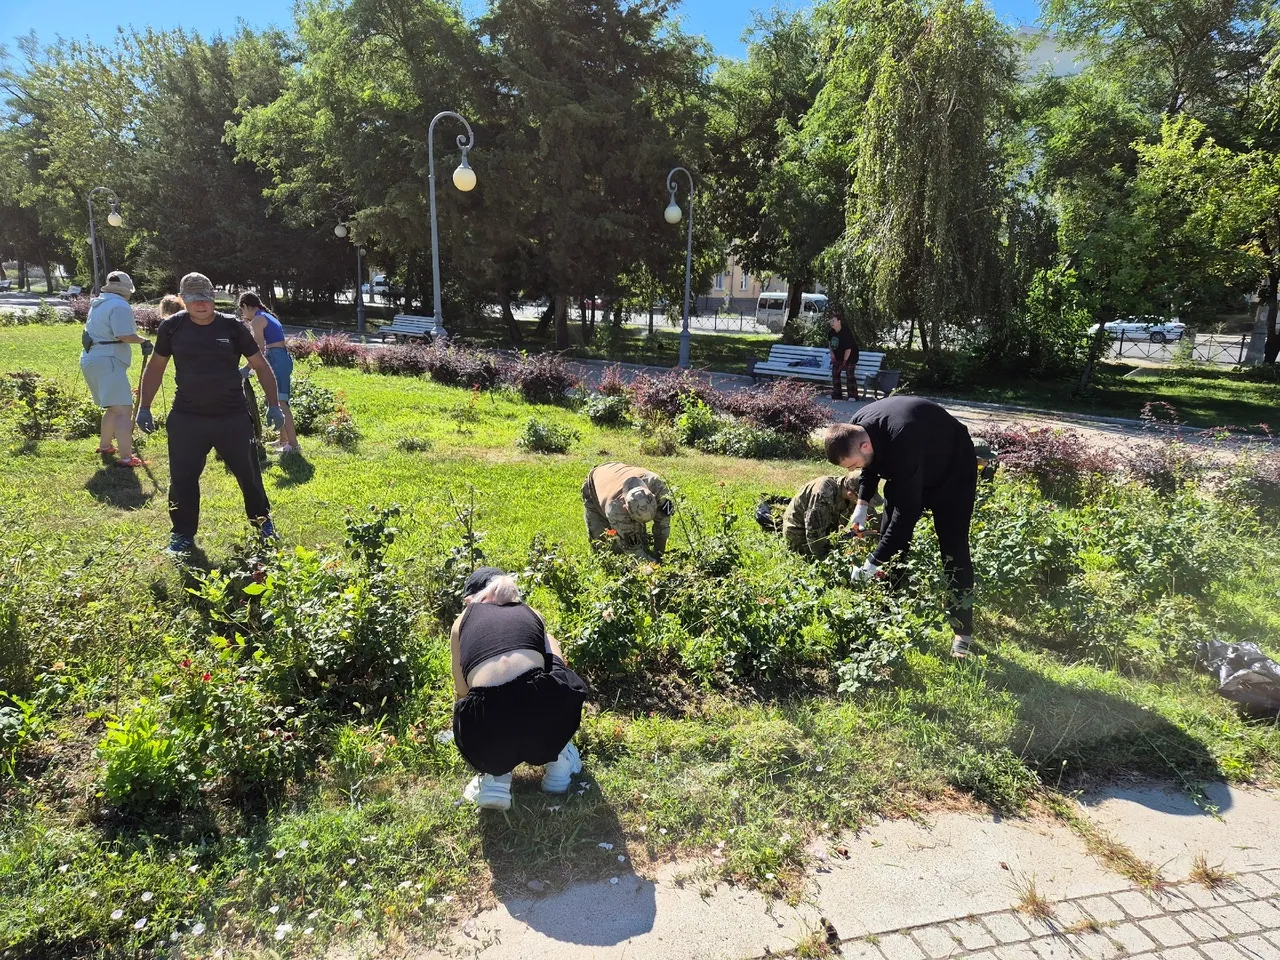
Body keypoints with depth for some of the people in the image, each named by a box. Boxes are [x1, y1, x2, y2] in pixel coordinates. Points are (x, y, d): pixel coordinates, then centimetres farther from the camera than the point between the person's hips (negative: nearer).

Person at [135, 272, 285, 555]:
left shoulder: (232, 327, -4)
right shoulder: (172, 327, 0)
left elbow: (260, 365, 2)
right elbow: (156, 367, 11)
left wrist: (274, 405, -3)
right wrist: (144, 407, 8)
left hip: (233, 417, -1)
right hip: (186, 419, 1)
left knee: (248, 473, 11)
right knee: (182, 479, 4)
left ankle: (262, 520, 32)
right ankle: (183, 535, 20)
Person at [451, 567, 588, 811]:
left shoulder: (463, 621, 22)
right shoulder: (530, 613, 25)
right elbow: (557, 663, 35)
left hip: (488, 742, 0)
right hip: (545, 729, 1)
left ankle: (495, 775, 14)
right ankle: (557, 759, 30)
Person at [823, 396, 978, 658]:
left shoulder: (901, 442, -45)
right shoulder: (856, 429, -21)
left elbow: (907, 510, -40)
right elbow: (872, 463, 4)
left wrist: (873, 562, -36)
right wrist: (863, 503, -7)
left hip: (952, 472, -7)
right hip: (908, 473, 7)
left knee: (953, 550, -9)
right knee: (890, 538, 3)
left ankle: (963, 632, 2)